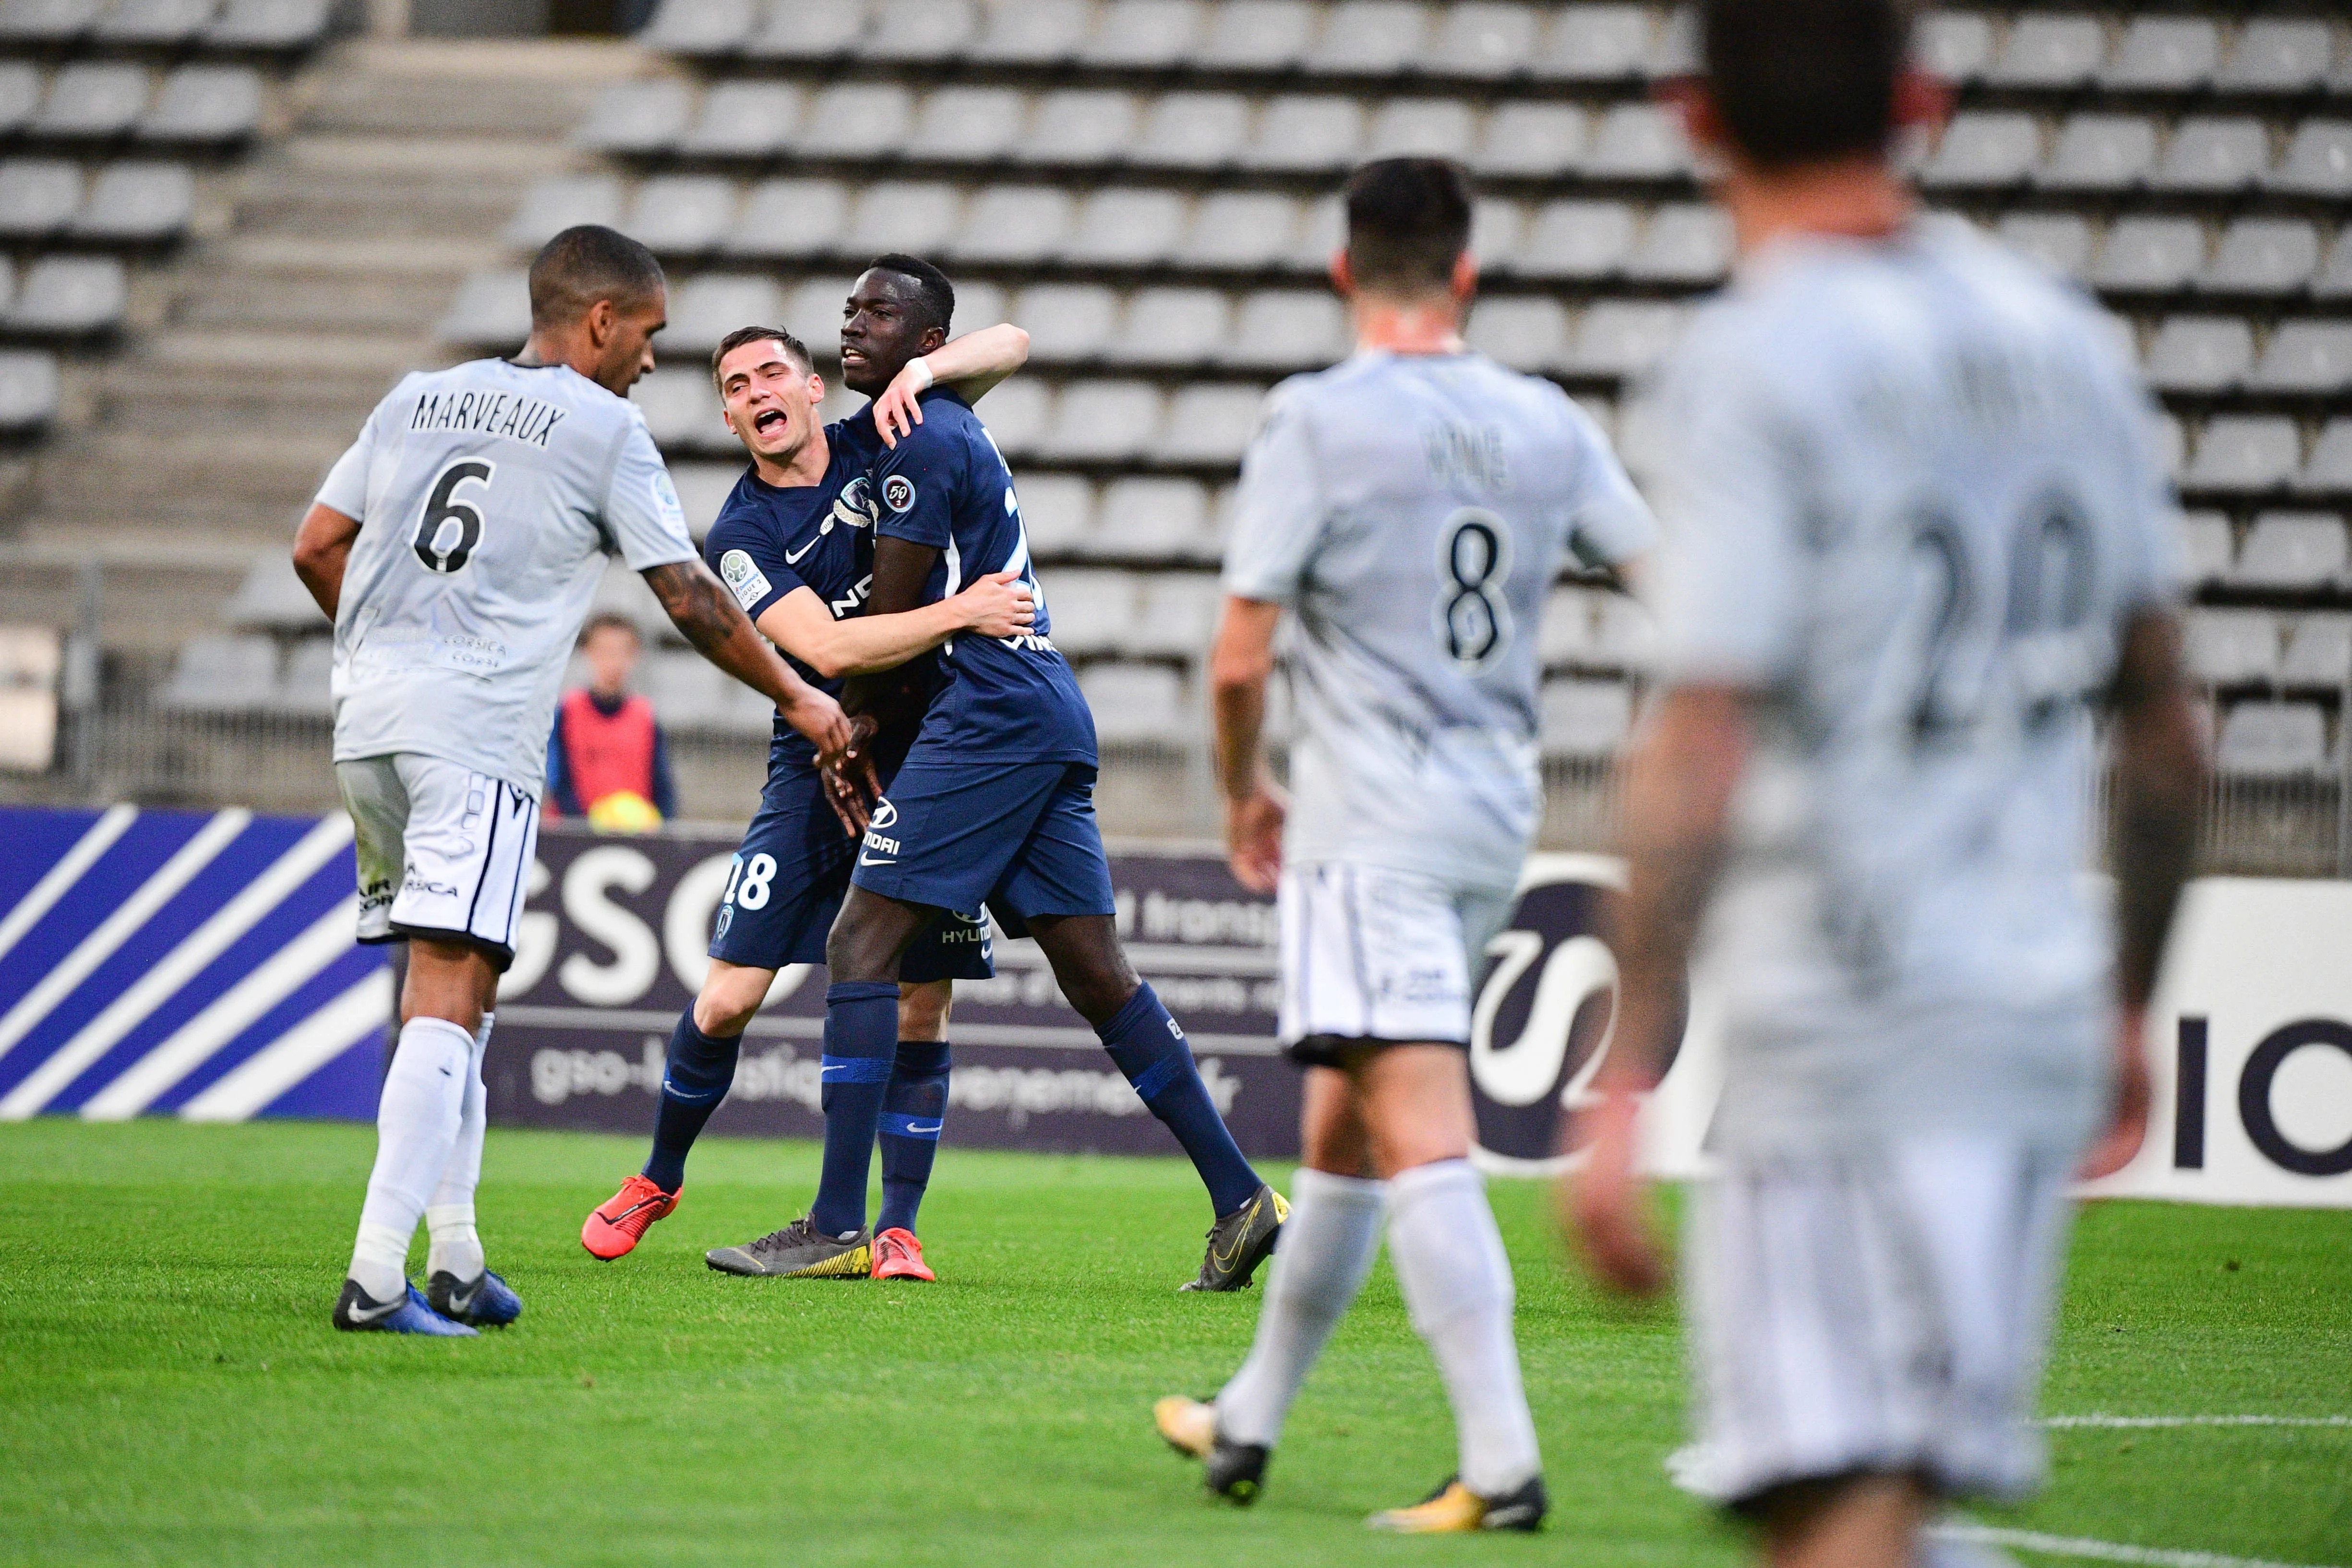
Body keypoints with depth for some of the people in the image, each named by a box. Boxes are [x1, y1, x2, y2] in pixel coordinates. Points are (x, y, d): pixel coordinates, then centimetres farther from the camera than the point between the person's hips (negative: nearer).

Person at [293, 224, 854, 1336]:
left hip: (369, 718, 7)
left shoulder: (417, 399, 17)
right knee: (449, 996, -10)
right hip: (479, 734, -7)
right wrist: (796, 699, 16)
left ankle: (455, 1260, 16)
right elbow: (691, 600, 3)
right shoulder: (604, 428, 1)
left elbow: (316, 549, 16)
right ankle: (377, 1276, -21)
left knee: (446, 985, 17)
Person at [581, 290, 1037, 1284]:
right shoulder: (742, 533, -8)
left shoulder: (879, 441, 2)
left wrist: (923, 370, -16)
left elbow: (1009, 346, 3)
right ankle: (659, 1180, 19)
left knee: (920, 1008, -3)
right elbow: (825, 649, -21)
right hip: (817, 769, -2)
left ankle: (895, 1233, 3)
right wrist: (960, 613, -26)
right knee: (727, 1001, -4)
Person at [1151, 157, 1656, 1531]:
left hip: (1371, 827, -7)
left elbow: (1240, 660, -8)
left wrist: (1245, 793, 8)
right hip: (1499, 813, 7)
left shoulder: (1319, 423, -9)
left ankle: (1504, 1463, -22)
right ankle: (1248, 1426, 29)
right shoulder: (1550, 428, 6)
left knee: (1422, 1139, -13)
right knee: (1341, 1133, 18)